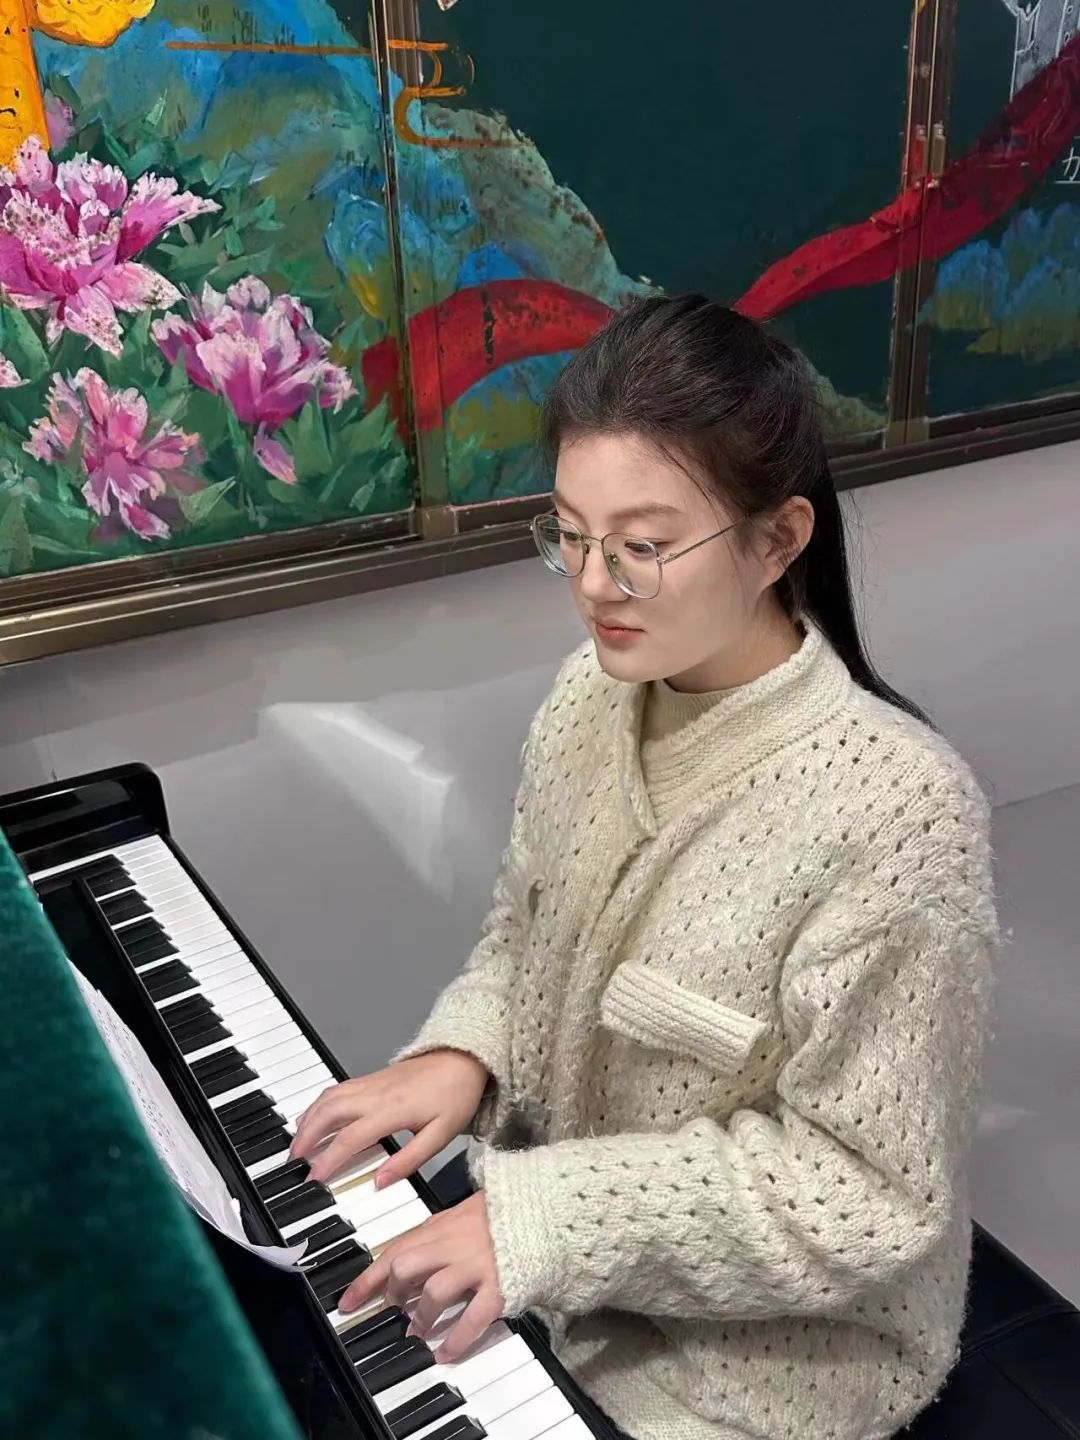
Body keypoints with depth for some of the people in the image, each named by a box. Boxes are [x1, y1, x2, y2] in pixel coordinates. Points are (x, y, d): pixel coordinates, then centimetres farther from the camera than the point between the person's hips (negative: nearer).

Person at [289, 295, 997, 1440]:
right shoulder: (594, 691, -9)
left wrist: (550, 1218, -27)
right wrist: (462, 1054, -14)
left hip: (758, 1344, -5)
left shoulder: (895, 809, -29)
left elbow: (868, 1186, -22)